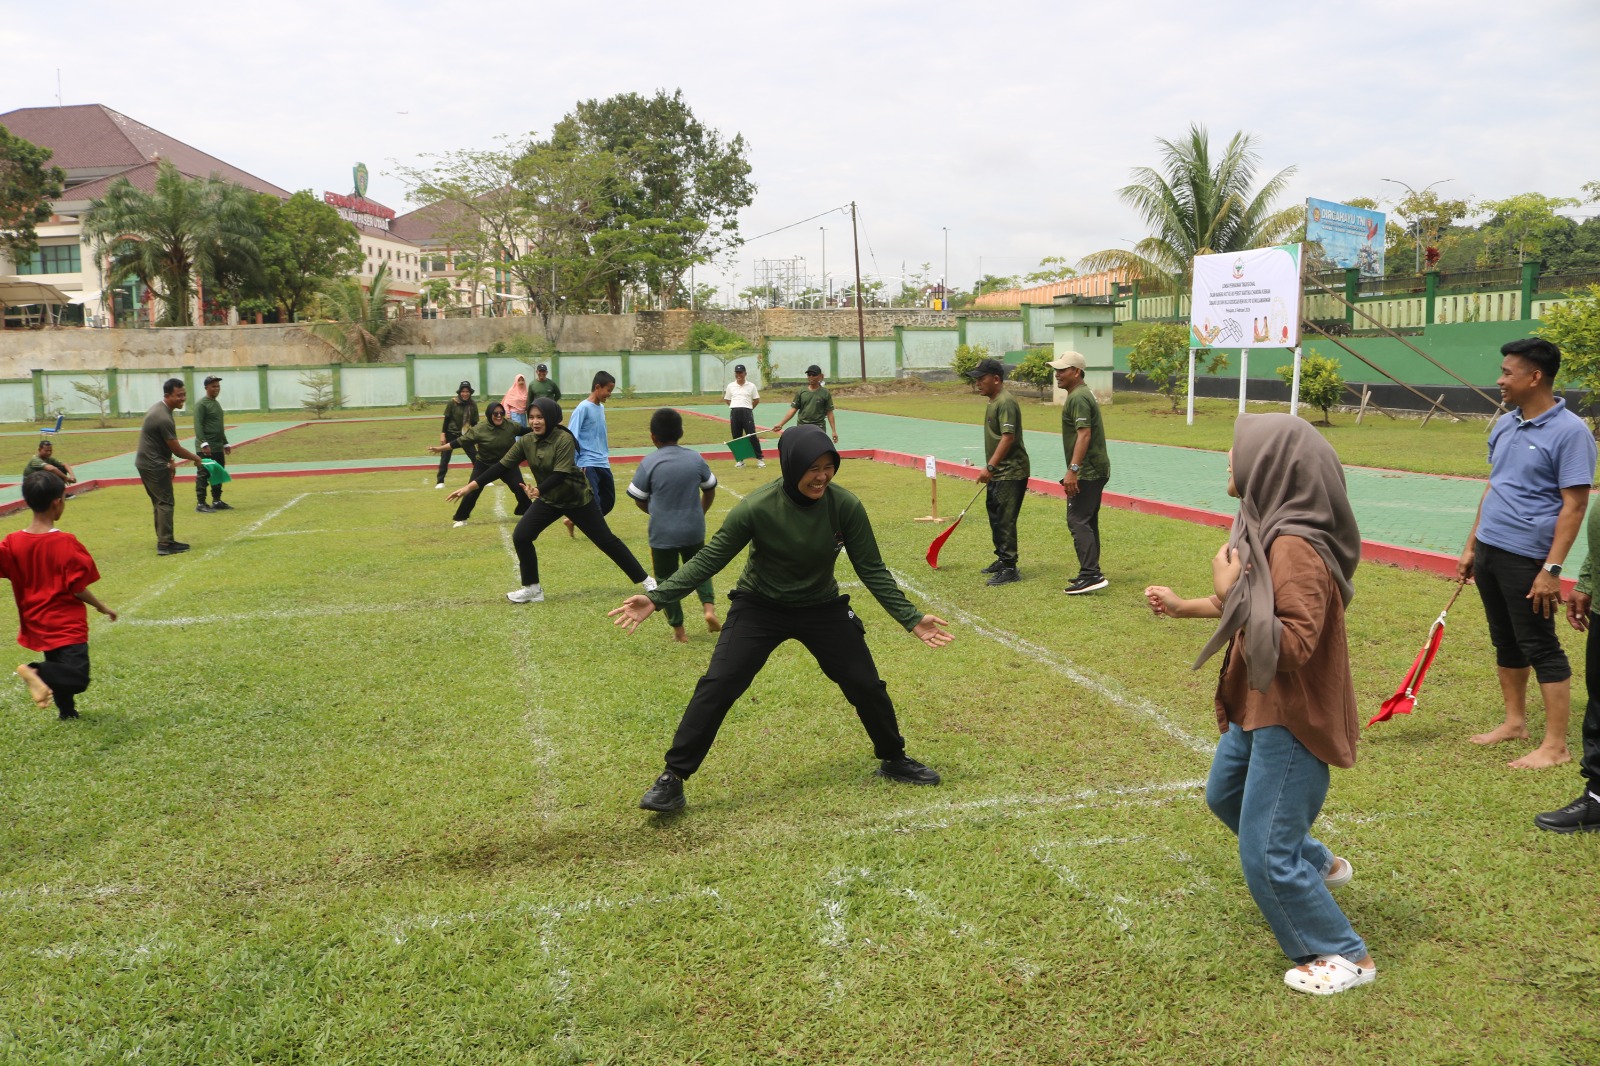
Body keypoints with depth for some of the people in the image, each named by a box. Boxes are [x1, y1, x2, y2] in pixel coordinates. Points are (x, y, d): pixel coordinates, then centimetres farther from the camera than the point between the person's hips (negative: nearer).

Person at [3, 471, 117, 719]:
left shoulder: (12, 543, -4)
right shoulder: (66, 543, -18)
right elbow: (77, 588, -14)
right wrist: (102, 607, -1)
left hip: (36, 623, 7)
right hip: (66, 624, -7)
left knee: (60, 670, 26)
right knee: (77, 678, -12)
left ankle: (67, 710, 35)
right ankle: (36, 671, -32)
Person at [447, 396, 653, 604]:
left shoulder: (564, 439, -25)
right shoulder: (526, 441, -10)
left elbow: (560, 474, -32)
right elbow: (502, 466, -8)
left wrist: (538, 490, -48)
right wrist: (471, 485, -13)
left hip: (578, 498, -5)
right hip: (548, 500, 5)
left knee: (606, 541, -2)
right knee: (520, 536, -8)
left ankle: (645, 580, 10)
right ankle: (533, 589, 7)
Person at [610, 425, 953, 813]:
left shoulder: (845, 505, -20)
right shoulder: (756, 508, -26)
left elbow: (871, 569, -8)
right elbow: (709, 559, -16)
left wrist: (910, 618, -11)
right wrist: (656, 598, -25)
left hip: (823, 607, 2)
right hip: (759, 607, -2)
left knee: (867, 686, 4)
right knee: (717, 686, -14)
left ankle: (894, 761, 31)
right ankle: (672, 779, -2)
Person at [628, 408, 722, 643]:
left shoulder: (649, 463, -11)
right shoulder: (695, 458, -3)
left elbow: (639, 500, -4)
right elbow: (710, 491, 8)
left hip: (662, 533, -3)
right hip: (694, 529, 3)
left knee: (666, 579, 12)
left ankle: (678, 630, 15)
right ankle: (709, 606, 0)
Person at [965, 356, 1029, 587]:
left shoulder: (1006, 402, -18)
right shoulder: (994, 401, 13)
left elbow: (1008, 438, -25)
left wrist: (990, 466, -28)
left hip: (1011, 473, -11)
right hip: (999, 473, 11)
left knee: (1005, 521, -8)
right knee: (996, 517, 19)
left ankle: (1009, 568, -3)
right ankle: (1002, 559, 32)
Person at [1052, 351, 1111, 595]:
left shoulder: (1078, 398, -15)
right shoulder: (1084, 393, 18)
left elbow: (1084, 435, -25)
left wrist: (1073, 470, -28)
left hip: (1087, 472, -11)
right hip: (1096, 469, 11)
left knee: (1078, 521, -12)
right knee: (1087, 522, 15)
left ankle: (1091, 575, -17)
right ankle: (1090, 573, 21)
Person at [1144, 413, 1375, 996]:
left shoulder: (1295, 547, -28)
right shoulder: (1269, 528, 2)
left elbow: (1291, 646, -32)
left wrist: (1231, 593, -30)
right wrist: (1184, 607, 16)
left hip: (1291, 719, -10)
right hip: (1259, 708, 10)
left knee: (1264, 854, -2)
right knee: (1225, 795, 30)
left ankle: (1344, 956, 17)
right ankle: (1319, 866, 49)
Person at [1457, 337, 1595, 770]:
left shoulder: (1569, 432, -13)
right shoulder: (1504, 425, 10)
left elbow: (1574, 505, -15)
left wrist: (1551, 569, -20)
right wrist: (1471, 545, 16)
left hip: (1525, 558, -8)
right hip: (1489, 551, 8)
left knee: (1541, 648, -1)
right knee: (1506, 643, 17)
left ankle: (1556, 746, 7)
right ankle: (1515, 722, 31)